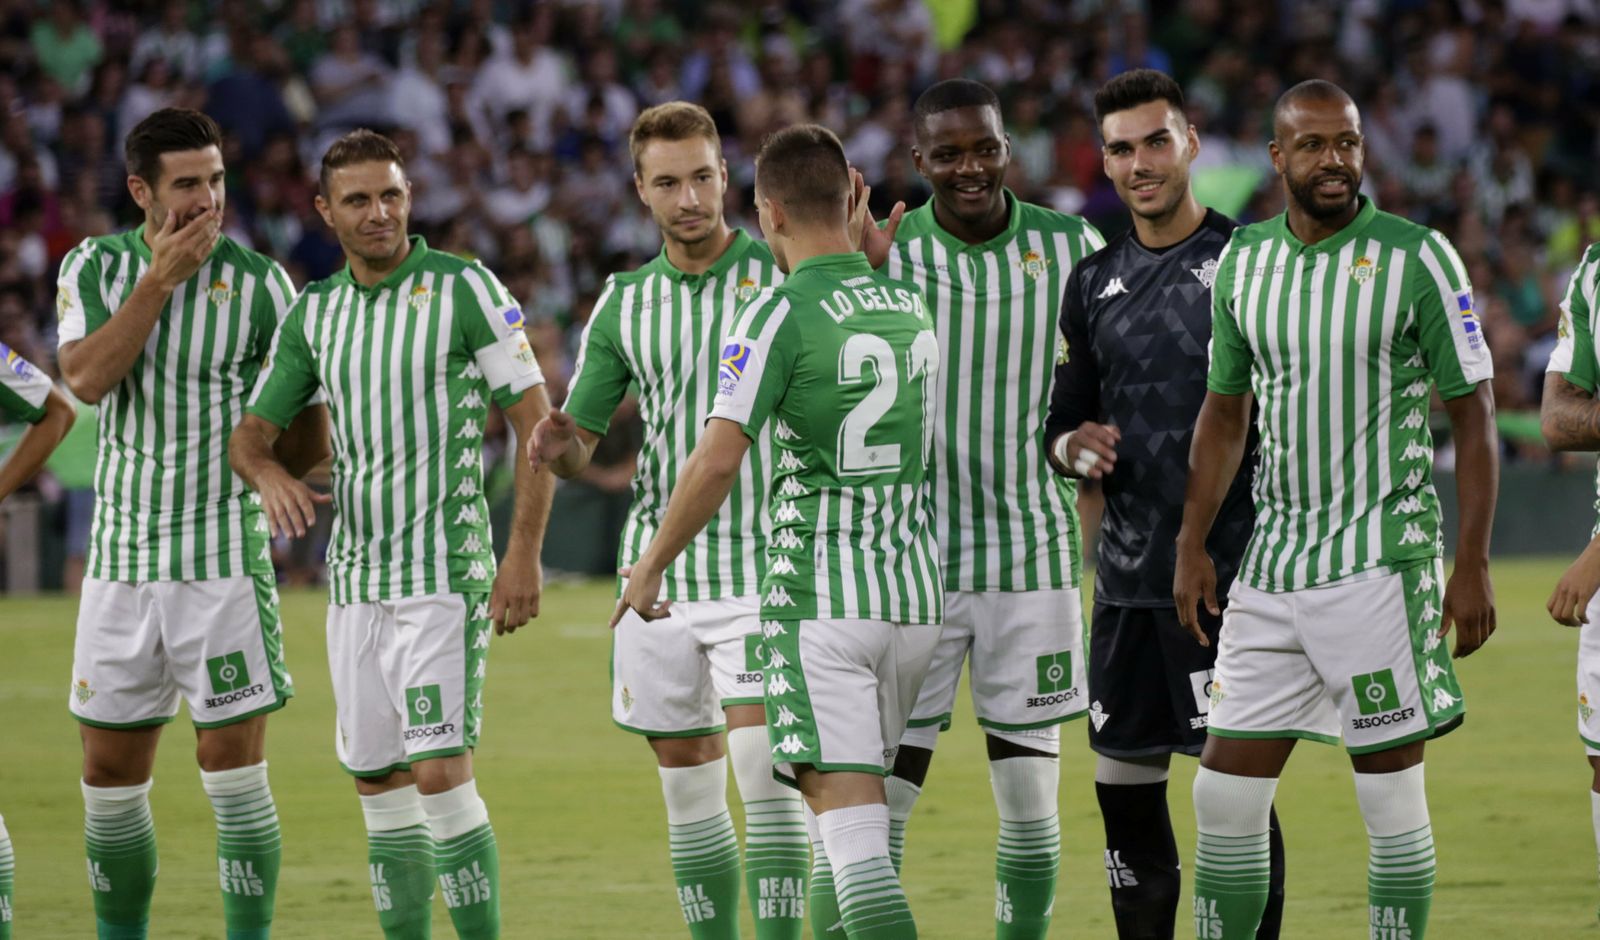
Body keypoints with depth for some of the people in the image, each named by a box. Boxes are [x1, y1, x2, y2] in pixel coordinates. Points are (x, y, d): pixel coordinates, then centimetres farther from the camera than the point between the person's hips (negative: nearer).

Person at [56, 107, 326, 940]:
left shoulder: (259, 284, -3)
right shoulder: (94, 267, 3)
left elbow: (303, 450, 3)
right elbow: (85, 379, -16)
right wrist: (161, 276, -18)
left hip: (223, 555, -3)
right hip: (122, 553, 3)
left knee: (233, 766, -6)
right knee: (109, 771, 7)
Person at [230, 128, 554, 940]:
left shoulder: (465, 289, -6)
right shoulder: (313, 312, 10)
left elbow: (536, 422, -6)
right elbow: (251, 431, 14)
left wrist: (523, 555, -13)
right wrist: (269, 473, -11)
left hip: (443, 572, -6)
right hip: (353, 576, 6)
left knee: (441, 774, -14)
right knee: (379, 787, 8)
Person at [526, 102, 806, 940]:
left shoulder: (781, 274, -1)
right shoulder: (624, 305, 11)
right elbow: (578, 445, 14)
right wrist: (558, 449, -11)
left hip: (763, 566, -4)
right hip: (660, 577, 4)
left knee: (763, 770, -15)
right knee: (687, 788, 7)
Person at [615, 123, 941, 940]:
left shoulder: (781, 313, -11)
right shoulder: (910, 306, 8)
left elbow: (718, 459, -17)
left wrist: (650, 567, -4)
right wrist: (868, 249, 23)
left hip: (820, 600, -7)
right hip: (915, 596, 7)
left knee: (850, 827, -11)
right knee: (843, 818, 18)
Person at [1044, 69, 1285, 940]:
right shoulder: (1094, 282, 13)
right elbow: (1063, 422, 20)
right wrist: (1073, 447, -4)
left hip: (1229, 572, -6)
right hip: (1128, 576, 6)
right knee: (1123, 790, 7)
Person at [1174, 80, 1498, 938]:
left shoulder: (1417, 259, -6)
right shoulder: (1242, 262, 8)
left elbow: (1473, 416, -5)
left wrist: (1473, 565, -11)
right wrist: (1191, 544, 12)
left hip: (1380, 560, -5)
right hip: (1271, 566, 5)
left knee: (1392, 803, -2)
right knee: (1224, 795, 4)